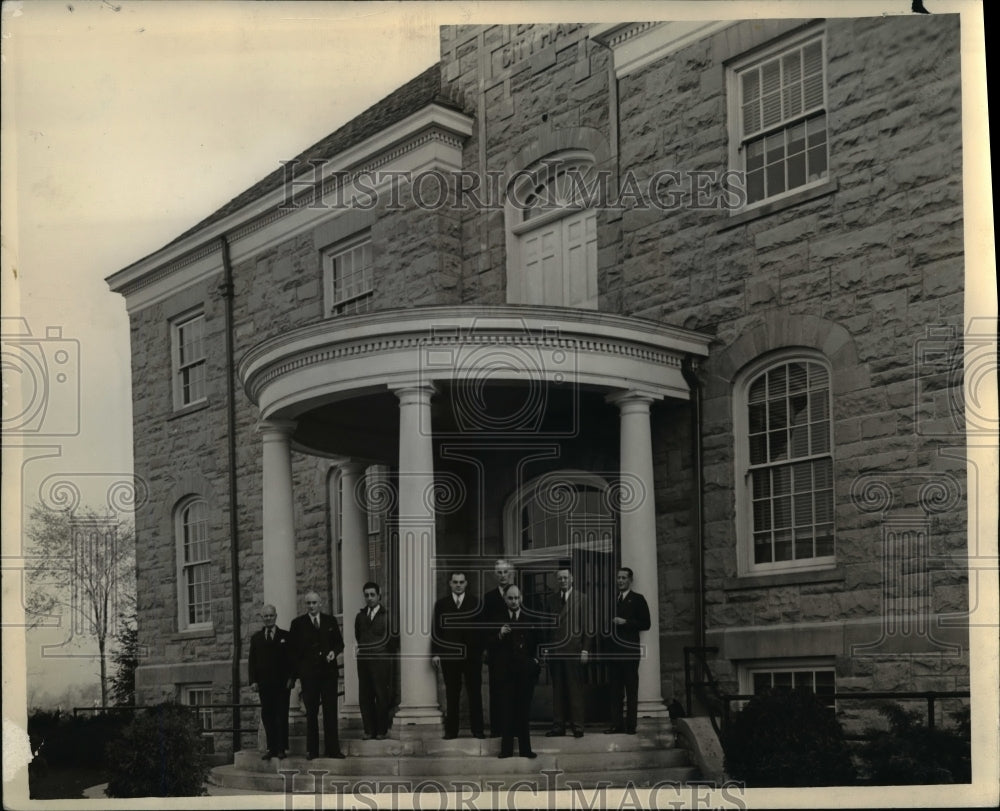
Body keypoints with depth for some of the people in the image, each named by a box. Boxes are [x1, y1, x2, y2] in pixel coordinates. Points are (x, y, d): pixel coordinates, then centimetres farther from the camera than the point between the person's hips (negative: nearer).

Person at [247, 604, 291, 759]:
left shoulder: (285, 636, 6)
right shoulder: (256, 638, 12)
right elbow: (251, 661, 9)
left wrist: (291, 678, -8)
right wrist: (253, 681, -2)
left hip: (282, 683, -2)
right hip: (264, 683, 2)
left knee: (282, 716, -1)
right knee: (267, 716, 3)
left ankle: (282, 748, 2)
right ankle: (271, 748, 7)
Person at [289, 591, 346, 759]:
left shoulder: (331, 621, 10)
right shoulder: (298, 623, 3)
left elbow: (340, 643, 14)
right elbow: (293, 650, 2)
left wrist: (334, 652, -7)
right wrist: (296, 673, -5)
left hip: (328, 671, 2)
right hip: (308, 674, -2)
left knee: (331, 712, 1)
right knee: (311, 713, 3)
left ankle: (332, 749, 5)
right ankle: (312, 750, 8)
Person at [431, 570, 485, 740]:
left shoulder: (475, 603, 5)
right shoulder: (441, 604, 8)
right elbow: (436, 630, 6)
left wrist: (481, 651, -5)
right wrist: (435, 653, -2)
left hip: (472, 654, -1)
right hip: (449, 654, 1)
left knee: (475, 693, 1)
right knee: (451, 694, 4)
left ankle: (477, 730, 6)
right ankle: (451, 730, 8)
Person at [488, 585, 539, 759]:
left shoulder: (530, 618, 7)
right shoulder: (497, 618, 5)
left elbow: (537, 642, 13)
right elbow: (491, 645, 1)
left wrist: (535, 659, 0)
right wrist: (500, 634, -17)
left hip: (526, 671, 1)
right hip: (505, 671, -1)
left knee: (524, 711, 3)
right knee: (506, 711, -2)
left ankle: (525, 749, 8)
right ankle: (506, 749, 2)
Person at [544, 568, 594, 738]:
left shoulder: (581, 598, 2)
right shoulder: (552, 600, 14)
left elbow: (588, 626, -1)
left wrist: (585, 650, -7)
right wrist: (546, 648, 6)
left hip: (574, 651, -4)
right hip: (555, 652, 4)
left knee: (575, 690, -2)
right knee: (558, 690, 4)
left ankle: (577, 726, 3)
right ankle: (558, 726, 8)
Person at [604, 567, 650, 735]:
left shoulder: (638, 599, 2)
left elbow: (645, 624, -4)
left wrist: (626, 622, -12)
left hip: (630, 650, -5)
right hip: (614, 650, 5)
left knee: (631, 689, -3)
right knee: (615, 688, 4)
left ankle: (631, 724, -1)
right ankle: (617, 723, 7)